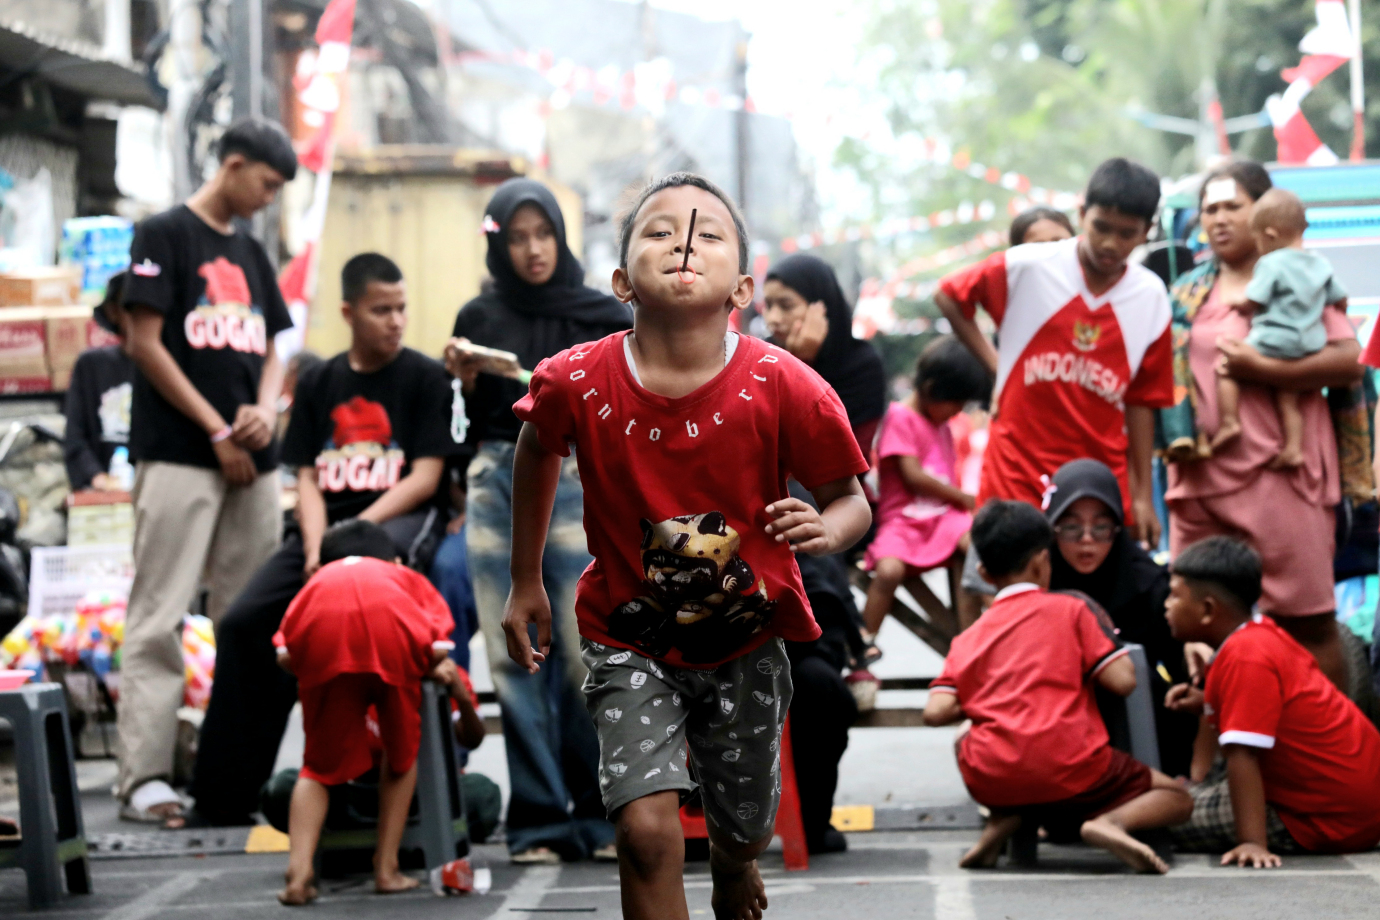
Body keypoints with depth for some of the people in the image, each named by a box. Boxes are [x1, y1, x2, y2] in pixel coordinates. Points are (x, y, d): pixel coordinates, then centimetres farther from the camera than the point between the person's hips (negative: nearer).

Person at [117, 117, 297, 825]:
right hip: (178, 456, -7)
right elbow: (145, 343, -8)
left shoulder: (250, 252, 19)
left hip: (251, 462, 7)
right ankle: (144, 775, -11)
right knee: (159, 618, -9)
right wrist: (218, 432, -10)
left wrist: (264, 411, -2)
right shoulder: (164, 235, -2)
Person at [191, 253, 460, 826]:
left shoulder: (423, 377, 5)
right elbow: (307, 478, 12)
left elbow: (425, 476, -3)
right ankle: (222, 796, -9)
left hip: (400, 521, -5)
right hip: (326, 522, 5)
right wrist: (316, 546, -8)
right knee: (244, 622, -15)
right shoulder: (318, 384, 16)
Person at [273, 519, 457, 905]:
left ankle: (299, 872, -2)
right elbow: (438, 649, 19)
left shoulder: (318, 581, 43)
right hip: (390, 617, -1)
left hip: (323, 621, 1)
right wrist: (434, 671, 39)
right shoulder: (408, 579, 41)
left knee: (321, 764, 16)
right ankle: (387, 869, 20)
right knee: (402, 752, 23)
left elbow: (285, 656, 25)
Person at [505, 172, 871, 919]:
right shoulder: (577, 383, -19)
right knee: (647, 828, -19)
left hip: (745, 641, 1)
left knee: (745, 827, 19)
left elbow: (850, 499, -9)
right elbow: (536, 451, 5)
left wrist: (826, 530, -34)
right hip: (630, 639, -1)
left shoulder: (784, 389, -22)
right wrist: (525, 584, 11)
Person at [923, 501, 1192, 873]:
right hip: (1071, 771, -3)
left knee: (964, 741, 38)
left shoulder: (967, 640, 14)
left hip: (992, 781, 3)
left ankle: (1002, 823, 10)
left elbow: (936, 711, 2)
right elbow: (1122, 681, -2)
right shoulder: (1071, 610, 6)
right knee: (1176, 799, 15)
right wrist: (1105, 632, 18)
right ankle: (1109, 822, -18)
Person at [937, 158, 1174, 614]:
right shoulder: (1026, 268, -5)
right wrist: (995, 365, 4)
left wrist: (1142, 495, 8)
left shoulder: (1151, 298, 2)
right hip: (1015, 481, -2)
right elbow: (949, 297, 10)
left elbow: (1139, 401, 7)